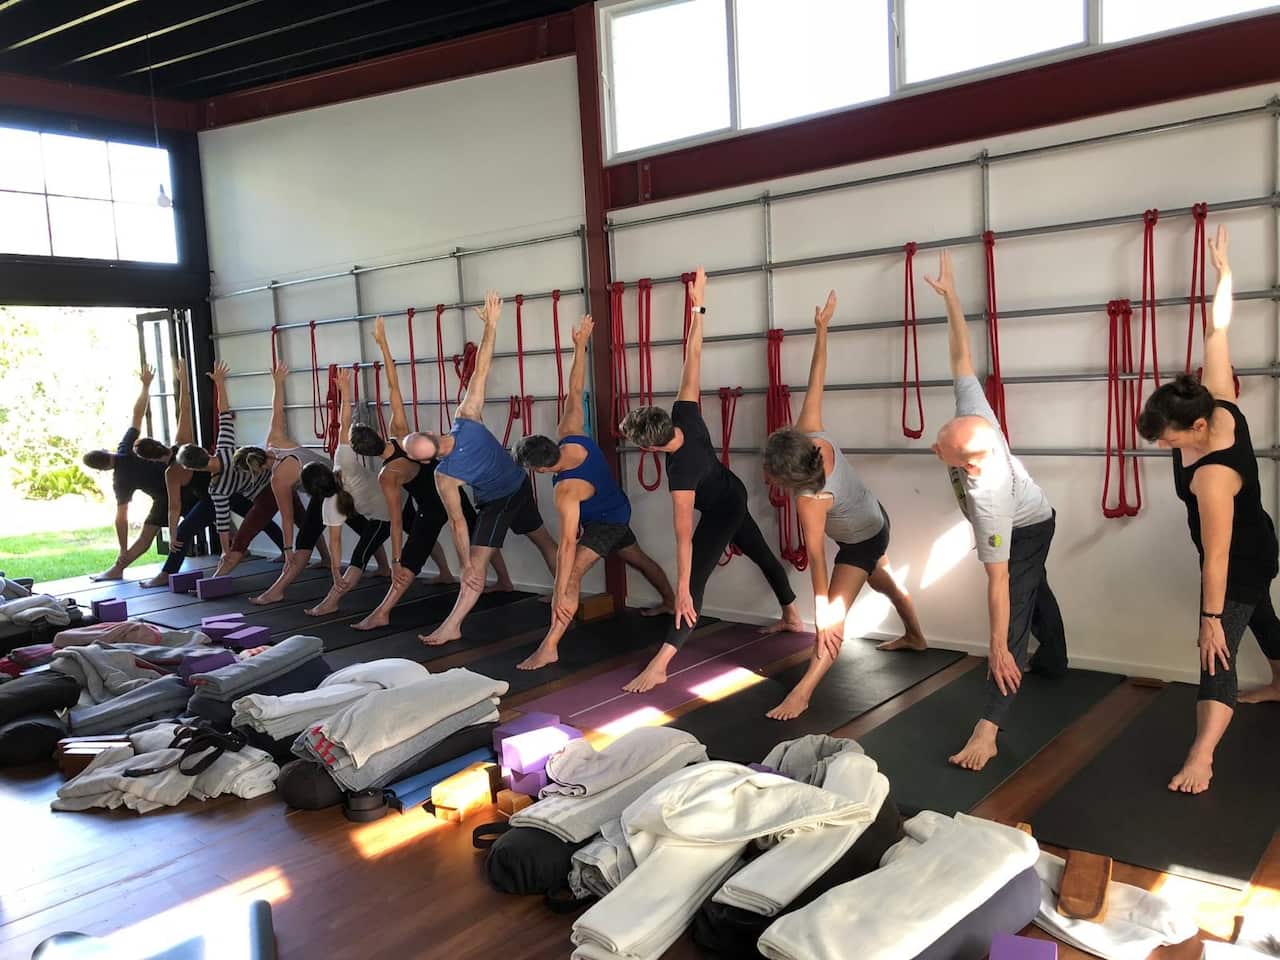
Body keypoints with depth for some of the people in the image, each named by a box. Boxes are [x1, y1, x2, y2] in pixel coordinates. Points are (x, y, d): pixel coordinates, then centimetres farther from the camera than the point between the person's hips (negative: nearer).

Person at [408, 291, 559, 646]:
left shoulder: (444, 476, -26)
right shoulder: (467, 417, -23)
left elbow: (458, 523, -21)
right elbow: (482, 369, -26)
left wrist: (466, 565, -14)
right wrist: (491, 324, -22)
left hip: (495, 503, -5)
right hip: (522, 484, 5)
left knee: (477, 564, -6)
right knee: (544, 540, 20)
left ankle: (453, 625, -6)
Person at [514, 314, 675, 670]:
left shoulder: (567, 490, -39)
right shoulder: (572, 436, -23)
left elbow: (568, 543, -39)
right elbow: (575, 392, -16)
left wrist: (560, 594, -38)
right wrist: (580, 347, -13)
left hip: (605, 523, -9)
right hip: (617, 512, 9)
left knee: (571, 575, -21)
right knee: (639, 559, 29)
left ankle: (549, 648, -27)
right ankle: (670, 601, 50)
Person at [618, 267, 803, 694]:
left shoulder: (681, 473, -37)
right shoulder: (685, 414, -23)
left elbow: (685, 537, -36)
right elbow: (692, 360, -21)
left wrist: (682, 590, -33)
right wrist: (698, 306, -19)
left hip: (721, 511, -9)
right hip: (734, 495, 9)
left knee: (696, 582, -15)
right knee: (762, 553, 24)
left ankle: (658, 667, -19)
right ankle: (792, 618, 44)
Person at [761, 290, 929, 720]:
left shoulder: (811, 500, -41)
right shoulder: (810, 435, -28)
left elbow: (817, 557, -39)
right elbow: (816, 380, -22)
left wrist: (824, 614, -34)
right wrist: (821, 329, -17)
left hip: (861, 541, -9)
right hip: (874, 521, 9)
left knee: (833, 617, -14)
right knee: (885, 583, 31)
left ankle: (801, 694, -17)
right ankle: (915, 636, 54)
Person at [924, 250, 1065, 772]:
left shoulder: (985, 496, -46)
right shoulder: (974, 415, -33)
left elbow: (998, 581, -42)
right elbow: (961, 356, -20)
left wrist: (999, 650, -38)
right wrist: (950, 296, -16)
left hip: (1026, 529, -9)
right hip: (1034, 516, 9)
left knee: (1016, 607, -17)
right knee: (1034, 591, 28)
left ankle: (988, 730, -23)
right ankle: (1054, 661, 53)